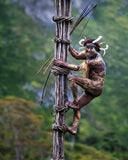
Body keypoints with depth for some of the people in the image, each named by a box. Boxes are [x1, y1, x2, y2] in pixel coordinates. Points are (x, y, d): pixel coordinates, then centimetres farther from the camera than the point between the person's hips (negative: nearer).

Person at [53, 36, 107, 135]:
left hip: (96, 87, -9)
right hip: (91, 90, 9)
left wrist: (63, 64, -20)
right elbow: (77, 55, 18)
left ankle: (75, 102, -16)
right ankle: (74, 128, 5)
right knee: (77, 108, 7)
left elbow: (78, 68, -21)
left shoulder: (96, 61, -20)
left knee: (72, 78, -21)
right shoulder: (89, 54, 6)